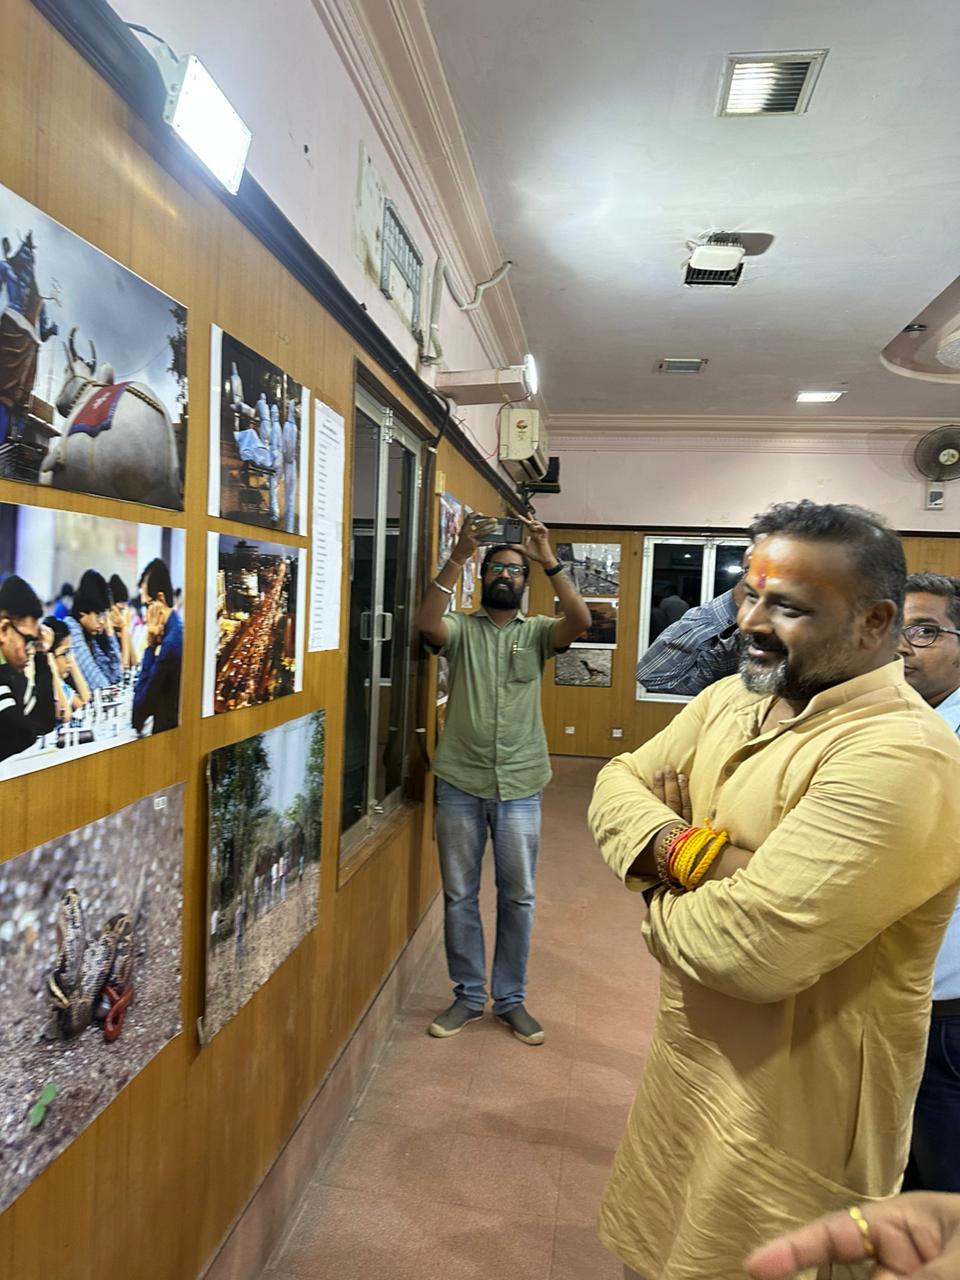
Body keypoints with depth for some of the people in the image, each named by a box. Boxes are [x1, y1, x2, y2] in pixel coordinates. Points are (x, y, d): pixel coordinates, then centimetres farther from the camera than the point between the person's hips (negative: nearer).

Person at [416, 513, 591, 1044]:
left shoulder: (536, 632, 5)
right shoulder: (461, 629, 3)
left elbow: (580, 620, -15)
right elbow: (426, 623, -19)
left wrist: (549, 560, -22)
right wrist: (459, 555, -24)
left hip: (519, 787, 1)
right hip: (460, 784, 0)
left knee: (518, 897, 10)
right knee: (459, 896, 11)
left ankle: (511, 1000, 29)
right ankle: (468, 997, 29)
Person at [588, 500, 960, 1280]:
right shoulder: (732, 699, 1)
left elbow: (754, 949, -34)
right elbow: (620, 784, 4)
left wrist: (662, 901, -12)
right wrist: (674, 846, -19)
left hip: (791, 1117, -7)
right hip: (691, 1065, 8)